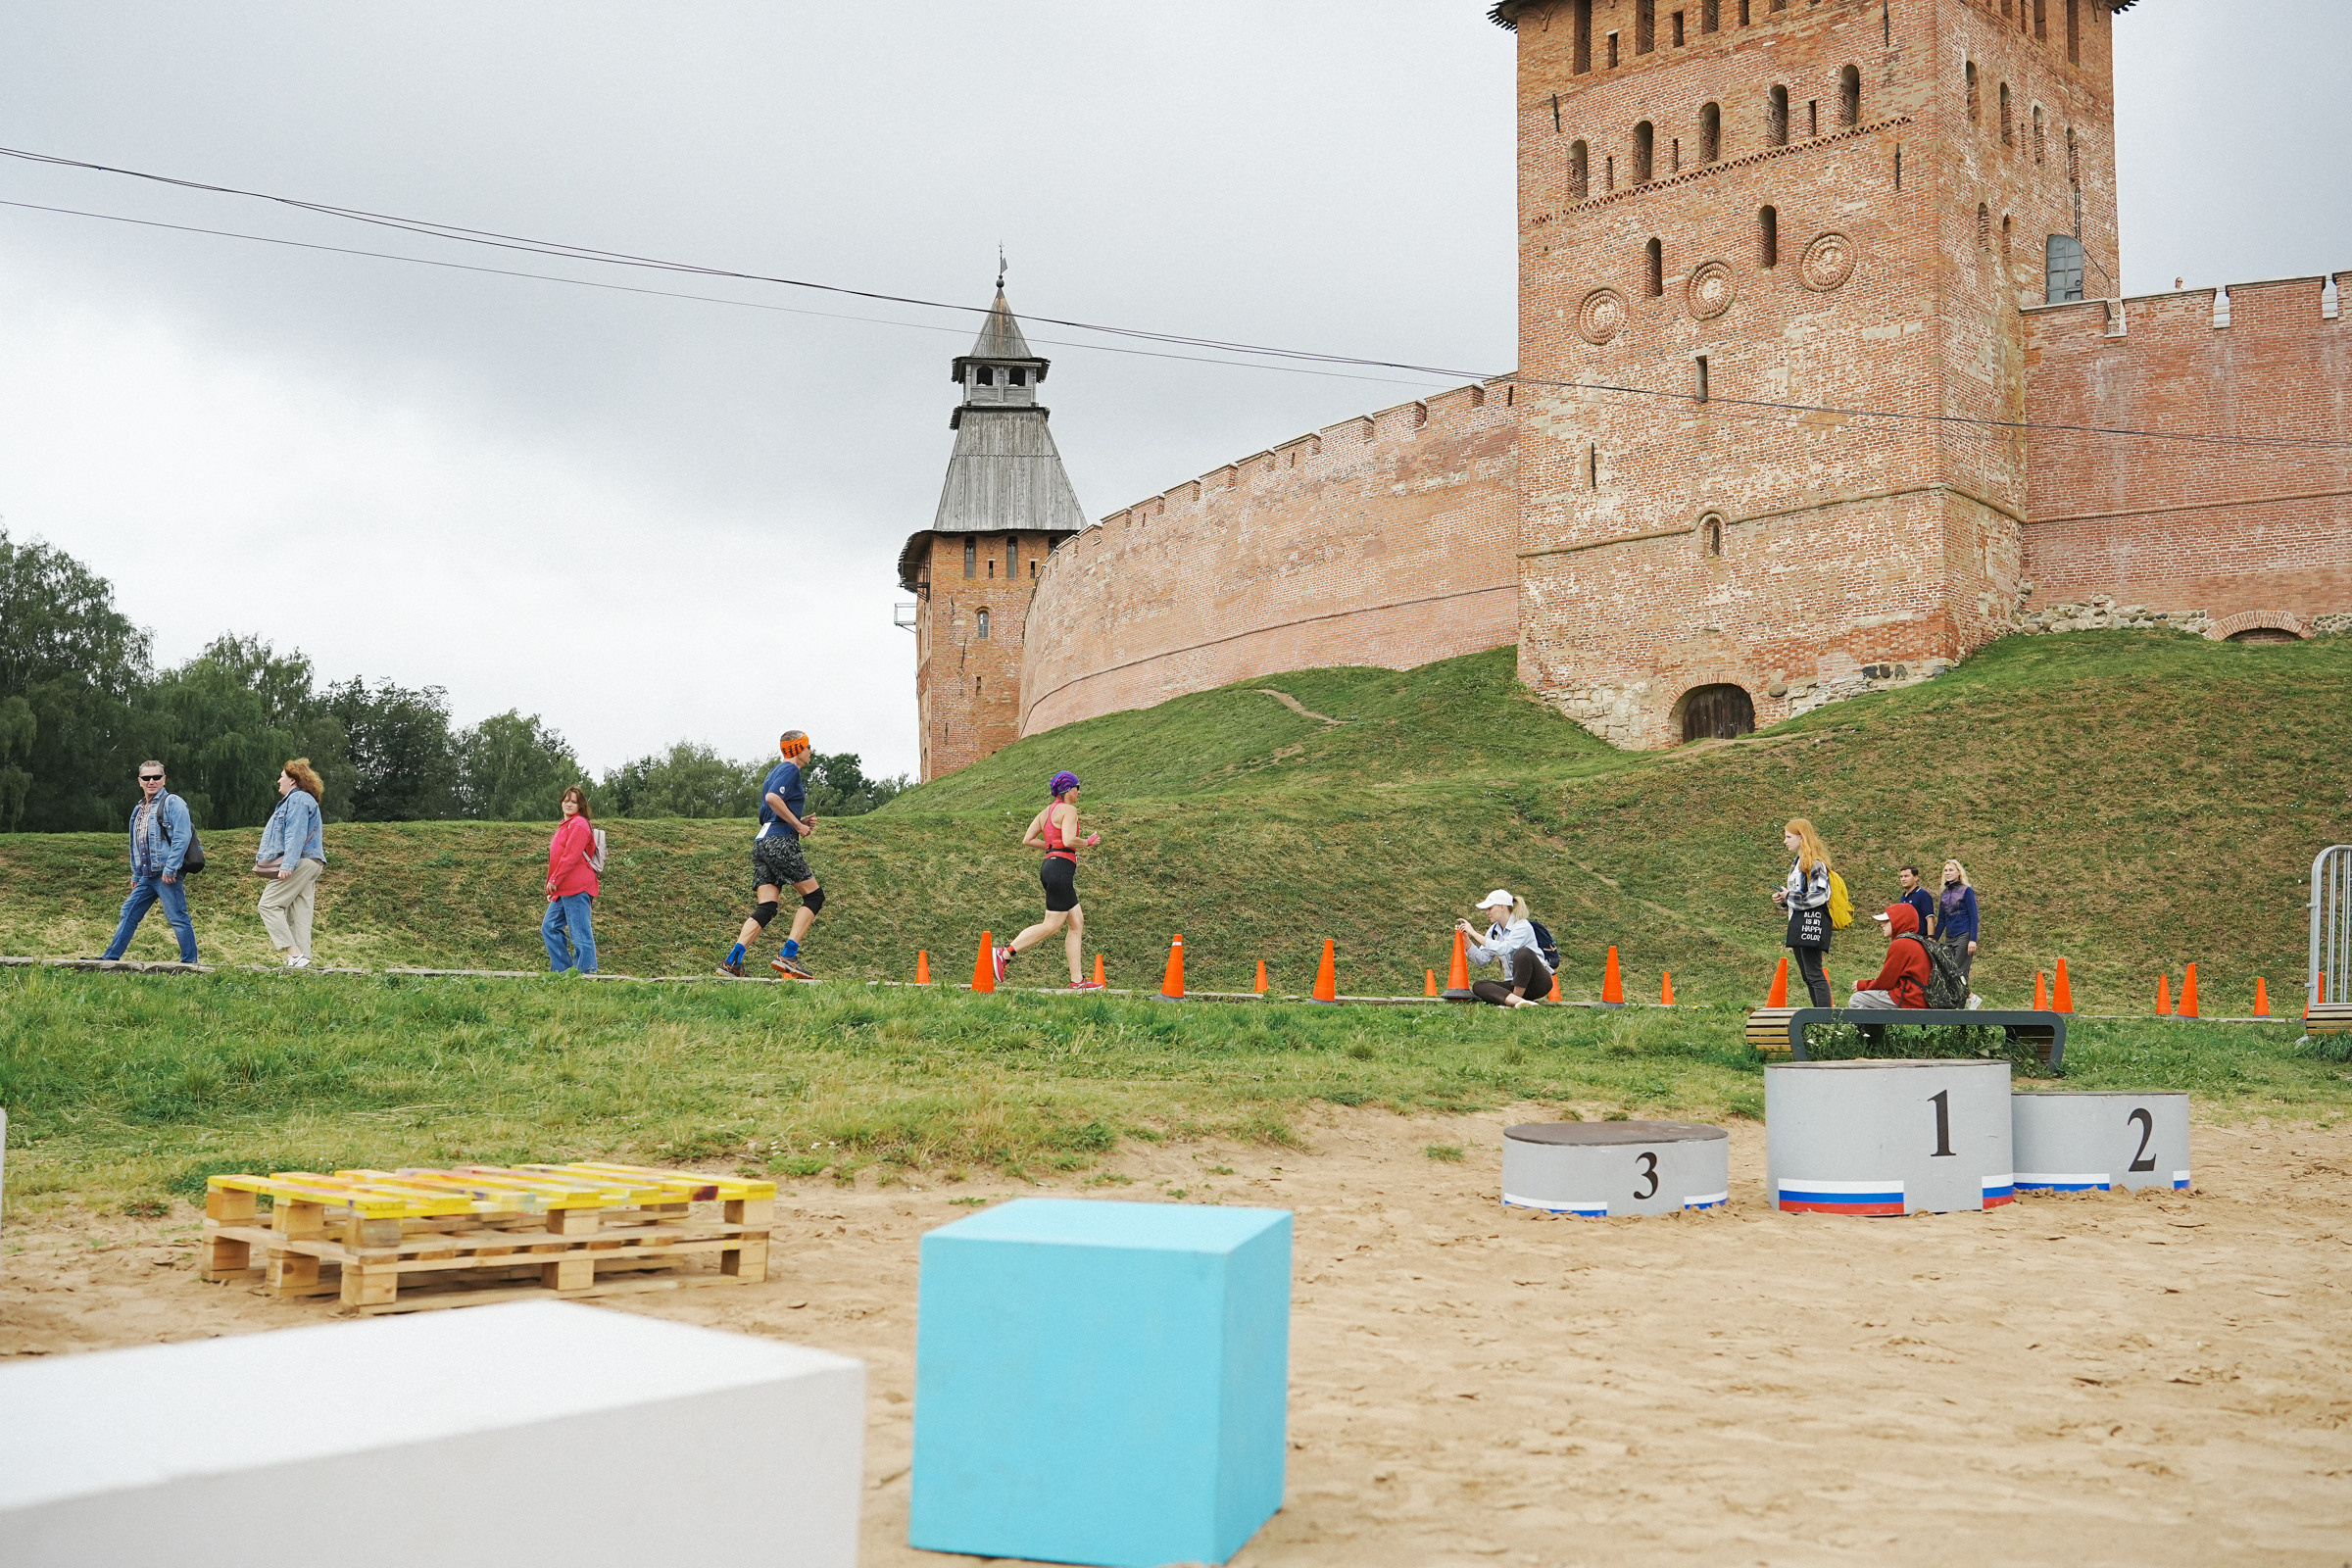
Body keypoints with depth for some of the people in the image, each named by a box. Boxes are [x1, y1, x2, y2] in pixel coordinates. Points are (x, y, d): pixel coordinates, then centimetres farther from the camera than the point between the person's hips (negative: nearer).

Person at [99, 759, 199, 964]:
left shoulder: (173, 803, -6)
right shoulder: (139, 810, 20)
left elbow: (181, 838, -16)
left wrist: (170, 869, -20)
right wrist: (136, 875, 24)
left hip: (167, 875, -8)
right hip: (146, 876, 8)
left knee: (177, 918, -8)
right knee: (129, 914, 11)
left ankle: (190, 962, -5)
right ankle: (110, 958, 18)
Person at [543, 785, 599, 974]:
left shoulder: (579, 824, -9)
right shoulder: (565, 825, 22)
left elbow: (571, 856, -17)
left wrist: (554, 880, -15)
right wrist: (553, 887, 19)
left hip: (577, 888, -11)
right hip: (563, 891, 11)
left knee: (580, 934, -9)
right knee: (549, 927, 13)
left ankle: (587, 972, -7)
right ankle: (562, 971, 17)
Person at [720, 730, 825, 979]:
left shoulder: (775, 771, 26)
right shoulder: (790, 769, -3)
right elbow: (772, 797, -21)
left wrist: (799, 823, 18)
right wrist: (798, 824, -14)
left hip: (761, 843, 9)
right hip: (781, 841, -9)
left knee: (766, 907, 1)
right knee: (814, 896, -3)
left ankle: (732, 960, -14)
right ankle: (788, 956, -14)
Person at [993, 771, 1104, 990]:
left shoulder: (1046, 812, 18)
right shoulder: (1068, 810, -7)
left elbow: (1027, 840, 13)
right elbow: (1069, 840, -20)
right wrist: (1089, 842, -2)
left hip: (1049, 866, 10)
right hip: (1061, 867, -10)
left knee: (1077, 922, 8)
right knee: (1052, 925, -9)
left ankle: (1077, 980, 5)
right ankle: (1005, 953, -12)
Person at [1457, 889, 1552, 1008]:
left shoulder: (1523, 926, -14)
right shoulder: (1494, 930, 9)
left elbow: (1503, 948, -29)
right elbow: (1482, 958, 3)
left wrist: (1474, 933, -26)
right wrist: (1466, 938, -9)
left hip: (1539, 982, -7)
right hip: (1513, 983, 7)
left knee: (1523, 952, -35)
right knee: (1477, 986, -18)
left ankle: (1516, 999, -26)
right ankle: (1520, 1002, -39)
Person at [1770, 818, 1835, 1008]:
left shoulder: (1814, 862, -10)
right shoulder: (1798, 863, 20)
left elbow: (1820, 895, -19)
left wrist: (1789, 896, -11)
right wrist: (1783, 901, 8)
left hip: (1812, 922, -11)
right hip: (1799, 924, 11)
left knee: (1814, 974, -13)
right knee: (1807, 975, 11)